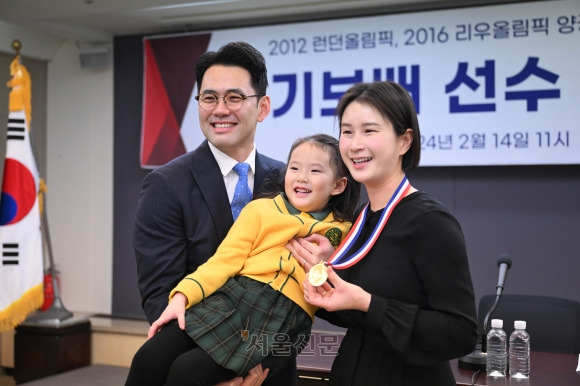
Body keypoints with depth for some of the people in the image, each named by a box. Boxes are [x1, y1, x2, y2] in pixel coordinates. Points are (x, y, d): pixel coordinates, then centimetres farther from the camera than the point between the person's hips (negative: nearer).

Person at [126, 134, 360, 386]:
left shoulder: (342, 235, 10)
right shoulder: (260, 209, 10)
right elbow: (226, 259, 2)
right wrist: (183, 295, -10)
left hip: (280, 323, -2)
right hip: (232, 299, 2)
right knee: (148, 359, -17)